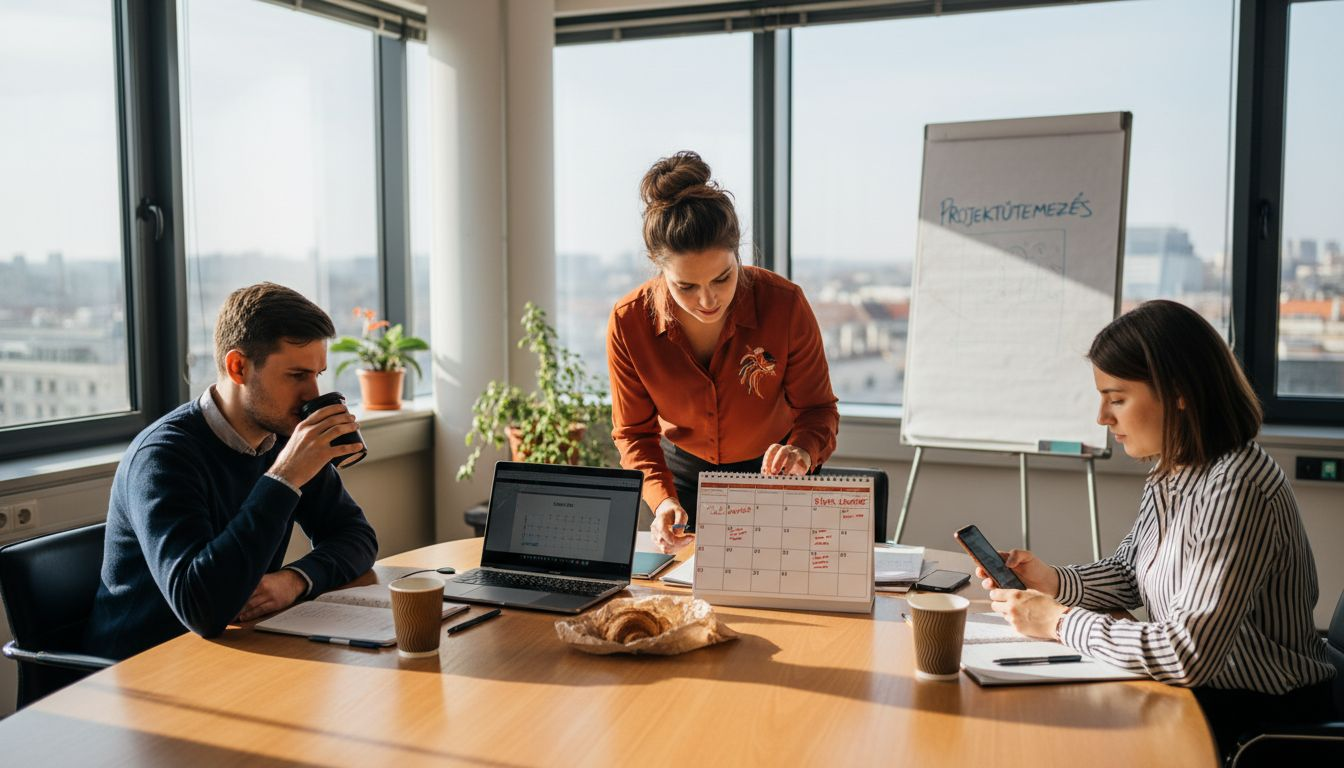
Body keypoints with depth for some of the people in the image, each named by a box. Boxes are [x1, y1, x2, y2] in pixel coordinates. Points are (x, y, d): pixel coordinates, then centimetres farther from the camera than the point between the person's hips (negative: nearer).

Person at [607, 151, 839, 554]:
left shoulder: (784, 303, -28)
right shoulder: (629, 323, -24)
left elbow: (816, 407, -16)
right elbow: (634, 431, -12)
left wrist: (803, 453, -38)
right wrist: (661, 499, -29)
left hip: (772, 473, -1)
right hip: (684, 473, 1)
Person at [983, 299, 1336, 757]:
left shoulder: (1235, 491, -28)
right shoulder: (1170, 474, 1)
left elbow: (1188, 655, -32)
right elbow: (1127, 573, 15)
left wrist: (1060, 622, -21)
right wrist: (1054, 582, -5)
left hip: (1267, 718, -7)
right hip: (1204, 690, 7)